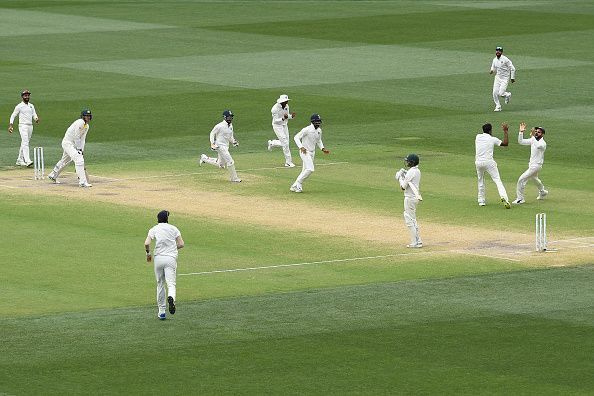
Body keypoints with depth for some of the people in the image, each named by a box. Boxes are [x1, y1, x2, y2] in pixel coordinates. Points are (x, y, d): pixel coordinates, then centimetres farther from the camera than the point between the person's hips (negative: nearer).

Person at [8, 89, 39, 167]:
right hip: (23, 126, -7)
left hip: (30, 126, 7)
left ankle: (19, 160, 20)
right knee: (25, 143, -17)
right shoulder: (19, 106, -3)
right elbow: (13, 116, -1)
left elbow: (34, 115, 11)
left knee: (24, 144, 12)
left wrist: (36, 119, -13)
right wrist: (10, 125, -11)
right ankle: (27, 161, -27)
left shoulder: (31, 106, 14)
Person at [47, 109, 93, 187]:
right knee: (79, 160, -21)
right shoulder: (80, 123, -20)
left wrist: (81, 150, -1)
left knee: (64, 161, 24)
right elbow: (76, 137, -21)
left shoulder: (86, 126, 8)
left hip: (73, 145, 10)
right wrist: (79, 149, -19)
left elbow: (82, 139, 9)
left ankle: (52, 175, 43)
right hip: (68, 143, -10)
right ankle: (82, 182, -25)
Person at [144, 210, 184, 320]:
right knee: (171, 284, -6)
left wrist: (148, 253, 9)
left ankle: (161, 311, 15)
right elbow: (181, 244, 4)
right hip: (171, 258, 0)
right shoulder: (173, 229, 8)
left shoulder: (154, 229, 4)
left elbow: (147, 243, -9)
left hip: (158, 258, 0)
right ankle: (171, 297, -42)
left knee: (160, 284, 13)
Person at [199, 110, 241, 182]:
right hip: (220, 146, -9)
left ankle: (204, 158, 29)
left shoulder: (230, 126, 10)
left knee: (221, 165, 15)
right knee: (230, 162, -12)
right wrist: (212, 143, -16)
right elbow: (212, 133, -7)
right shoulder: (220, 126, -15)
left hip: (226, 146, 9)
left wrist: (234, 142, 3)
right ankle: (234, 178, -2)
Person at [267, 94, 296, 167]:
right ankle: (288, 162, -6)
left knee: (285, 143, 11)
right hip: (277, 126, -7)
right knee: (285, 143, -12)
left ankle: (271, 144, 40)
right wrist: (283, 118, -40)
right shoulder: (275, 108, -23)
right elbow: (276, 120, -23)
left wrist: (291, 116, -13)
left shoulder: (286, 106, -2)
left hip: (284, 125, 7)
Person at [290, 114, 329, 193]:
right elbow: (296, 137, -17)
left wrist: (323, 149, 5)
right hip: (305, 151, -8)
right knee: (310, 169, -19)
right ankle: (298, 184, -6)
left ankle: (294, 186, 18)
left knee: (305, 171, 9)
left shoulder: (319, 131, 5)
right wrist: (301, 147, -29)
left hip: (312, 153, 8)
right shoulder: (307, 130, -18)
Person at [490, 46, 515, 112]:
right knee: (495, 93, -4)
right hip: (497, 77, 6)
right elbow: (493, 67, 19)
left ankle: (508, 95, 20)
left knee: (501, 93, -15)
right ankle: (498, 107, 11)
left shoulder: (505, 59, -16)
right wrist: (492, 71, -5)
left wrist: (512, 78, -10)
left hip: (505, 79, -6)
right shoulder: (494, 60, 4)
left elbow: (512, 68, -11)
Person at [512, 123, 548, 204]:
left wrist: (532, 136, -52)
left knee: (522, 179, -14)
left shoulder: (543, 143, -22)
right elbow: (521, 141, -1)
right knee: (534, 178, 33)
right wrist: (521, 132, -13)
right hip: (531, 164, 10)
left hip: (536, 165, -10)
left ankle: (520, 199, -6)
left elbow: (538, 146, -47)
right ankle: (543, 192, 57)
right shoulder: (533, 140, 2)